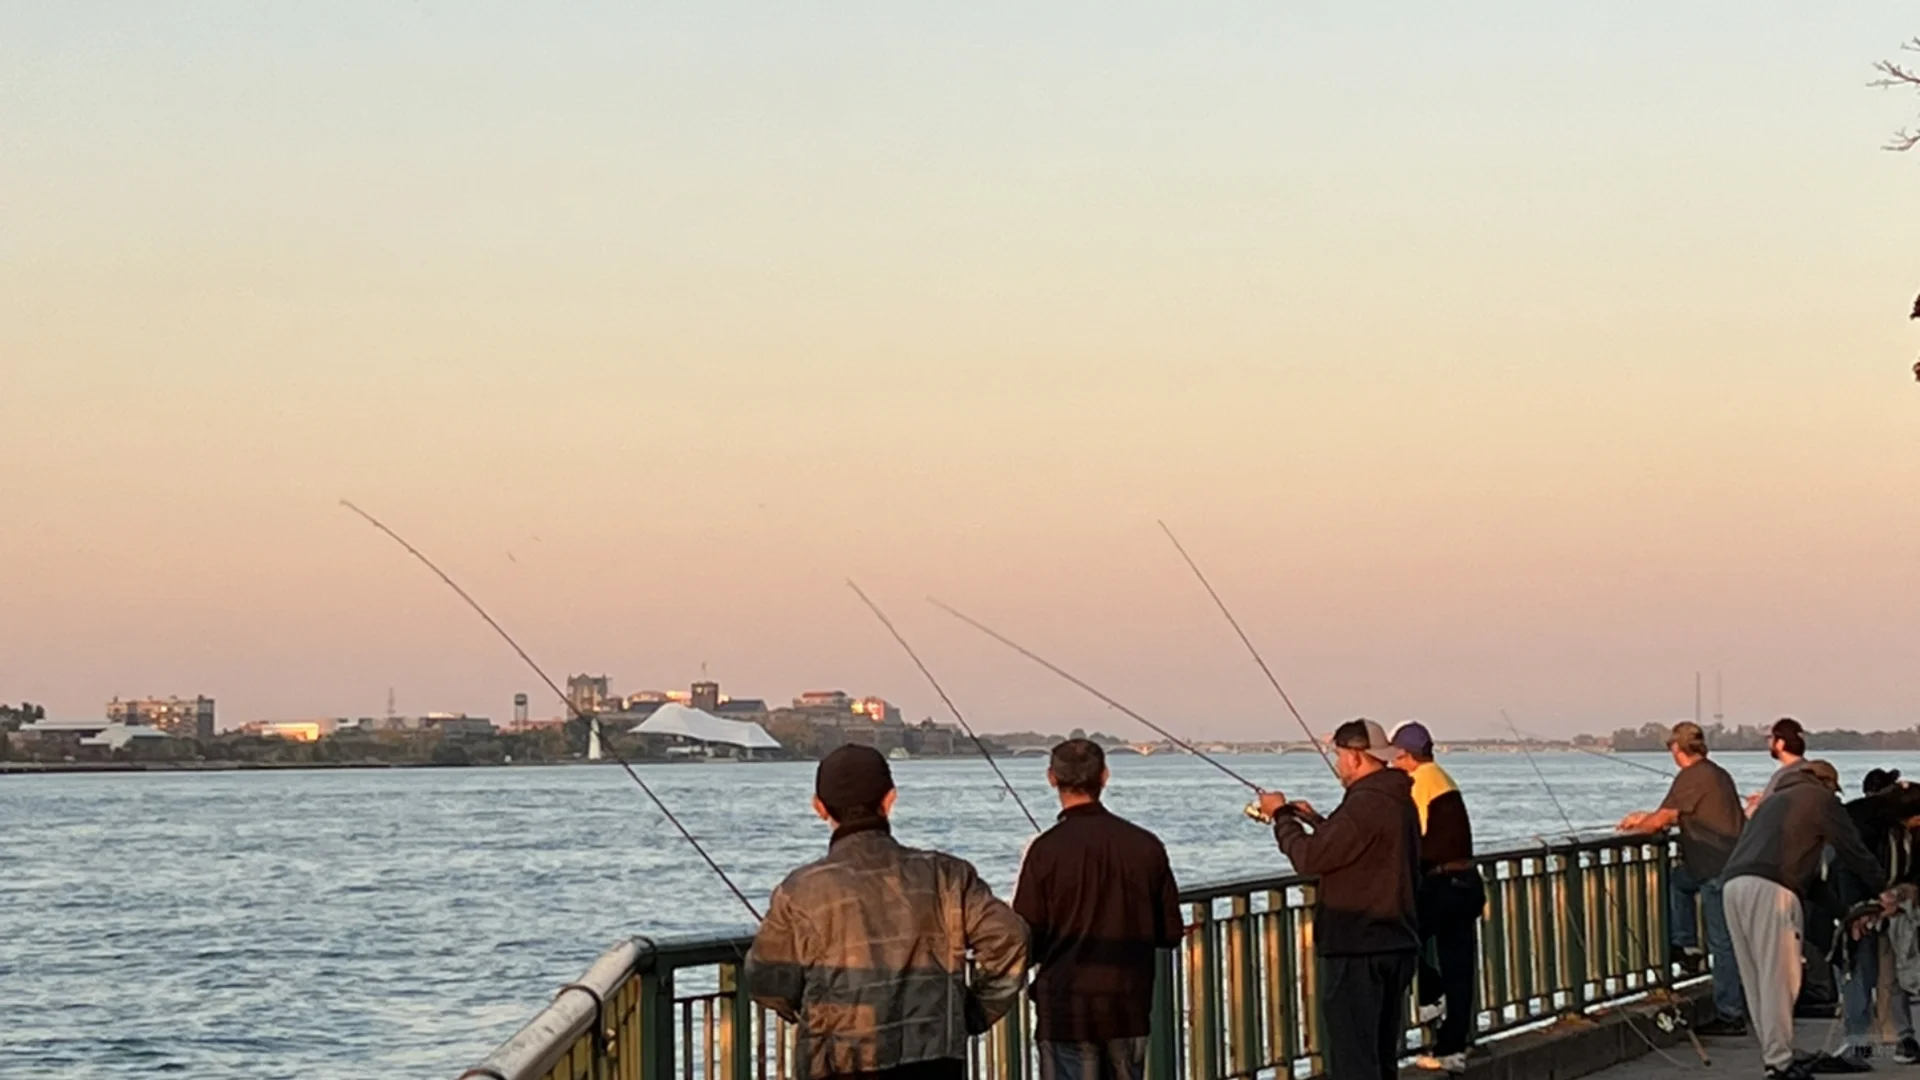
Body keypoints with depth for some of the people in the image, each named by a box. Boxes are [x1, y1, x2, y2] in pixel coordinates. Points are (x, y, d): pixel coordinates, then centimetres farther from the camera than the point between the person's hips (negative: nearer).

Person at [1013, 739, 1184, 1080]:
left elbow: (1026, 940, -9)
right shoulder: (1145, 845, -1)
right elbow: (1170, 933, 6)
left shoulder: (1048, 849, -12)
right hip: (1130, 1007, 4)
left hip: (1066, 1008, -4)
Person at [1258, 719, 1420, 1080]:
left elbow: (1310, 858, -16)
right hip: (1396, 943, 10)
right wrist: (1314, 819, 22)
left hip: (1357, 947, -10)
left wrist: (1282, 817, -1)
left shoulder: (1364, 805, -19)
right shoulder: (1399, 802, 12)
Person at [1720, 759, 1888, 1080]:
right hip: (1769, 887, -8)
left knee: (1755, 980, 10)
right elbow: (1851, 849, 8)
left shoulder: (1775, 799, 36)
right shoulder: (1820, 798, 13)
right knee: (1778, 978, -6)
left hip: (1732, 883, 8)